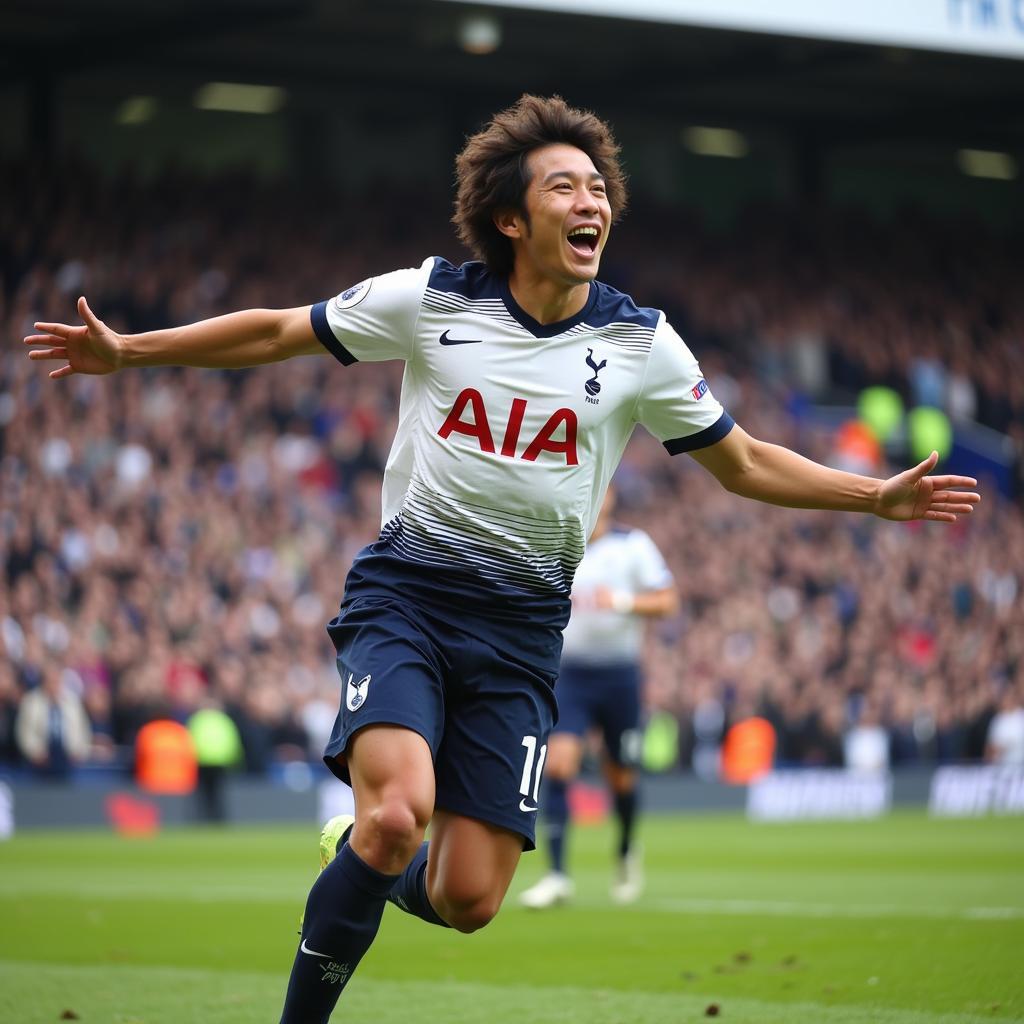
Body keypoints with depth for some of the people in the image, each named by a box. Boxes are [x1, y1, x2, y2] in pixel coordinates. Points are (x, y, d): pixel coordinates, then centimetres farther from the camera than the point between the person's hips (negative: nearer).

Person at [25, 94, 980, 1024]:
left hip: (520, 625, 2)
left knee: (467, 900, -6)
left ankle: (356, 859, 30)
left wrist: (877, 497, 5)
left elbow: (743, 463, 13)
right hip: (404, 593, -2)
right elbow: (277, 333, 9)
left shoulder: (642, 345, 2)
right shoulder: (428, 300, -2)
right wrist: (128, 350, 5)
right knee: (398, 809, -29)